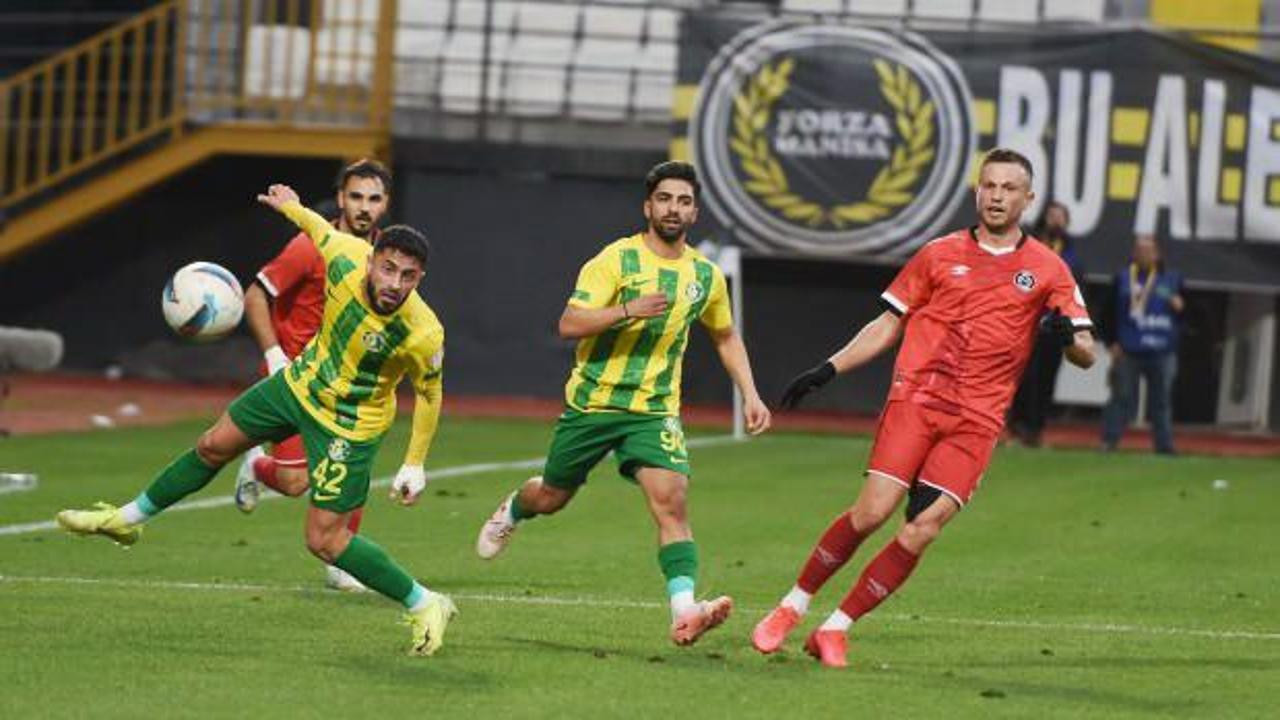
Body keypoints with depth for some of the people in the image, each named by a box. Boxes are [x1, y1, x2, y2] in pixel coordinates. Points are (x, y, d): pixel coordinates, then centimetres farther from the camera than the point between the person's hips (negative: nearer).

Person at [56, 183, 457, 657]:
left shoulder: (423, 335, -33)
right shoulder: (346, 257, -25)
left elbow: (429, 392, -13)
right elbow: (322, 231, 0)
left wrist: (415, 465, -8)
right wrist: (292, 208, 18)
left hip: (349, 426, -6)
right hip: (303, 381, 6)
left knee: (324, 541, -7)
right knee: (213, 447, 19)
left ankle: (426, 607, 7)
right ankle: (128, 519, 42)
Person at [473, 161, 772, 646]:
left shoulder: (706, 275, 4)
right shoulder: (617, 259, -11)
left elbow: (726, 337, 22)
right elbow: (569, 324, -18)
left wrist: (749, 394, 12)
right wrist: (628, 310, -32)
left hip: (655, 411, 2)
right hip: (592, 403, -2)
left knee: (671, 500, -21)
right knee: (551, 497, 15)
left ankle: (684, 612, -31)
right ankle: (511, 512, 52)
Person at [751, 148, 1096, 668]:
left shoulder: (1047, 270, 9)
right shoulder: (940, 254, 11)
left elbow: (1086, 354, 8)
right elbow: (887, 325, 17)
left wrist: (1068, 337, -16)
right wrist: (828, 370, 7)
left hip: (977, 418, 0)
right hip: (915, 397, 0)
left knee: (924, 528, -13)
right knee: (872, 511, -15)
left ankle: (835, 630, -2)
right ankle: (792, 607, 3)